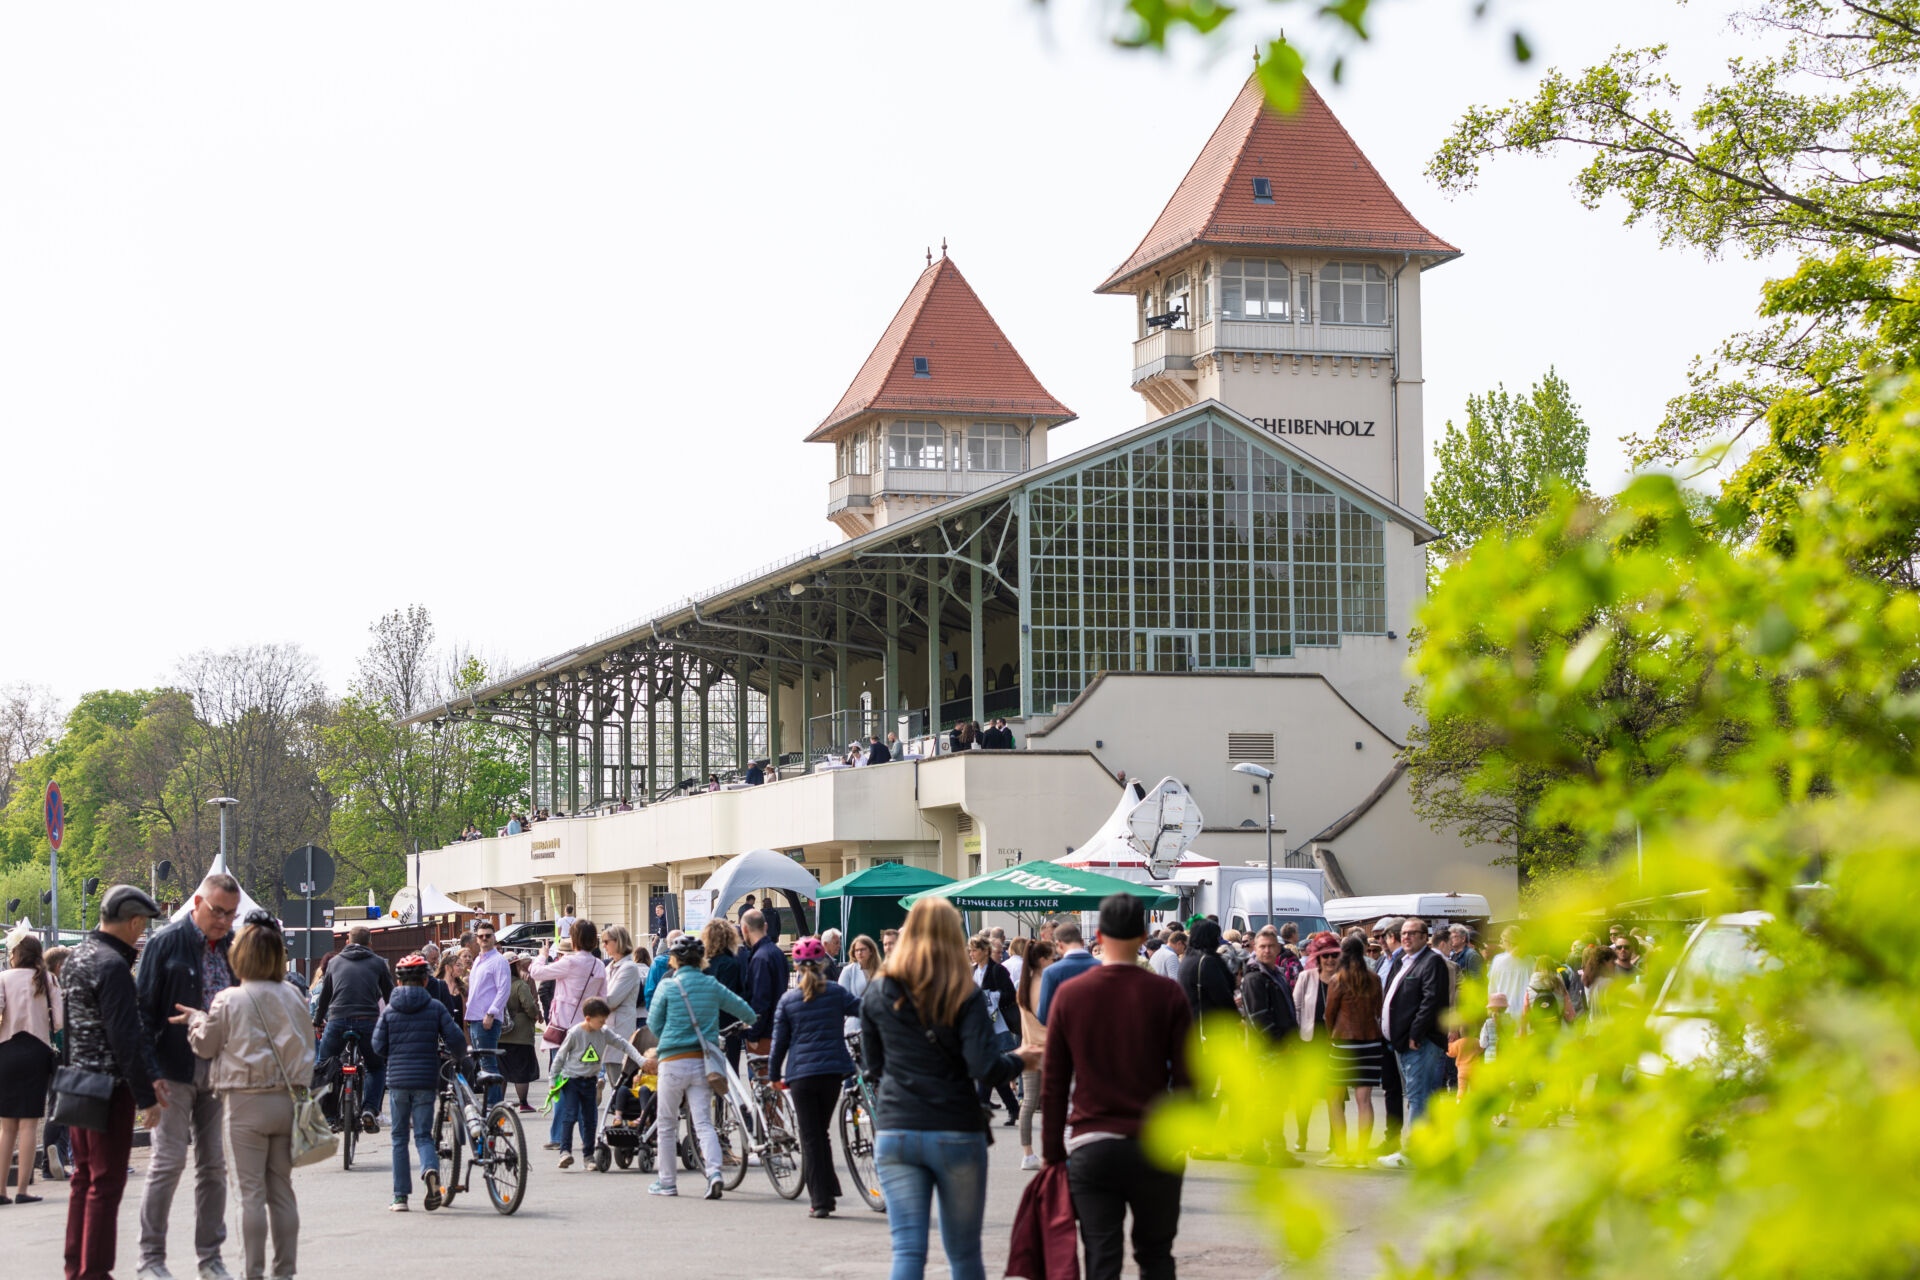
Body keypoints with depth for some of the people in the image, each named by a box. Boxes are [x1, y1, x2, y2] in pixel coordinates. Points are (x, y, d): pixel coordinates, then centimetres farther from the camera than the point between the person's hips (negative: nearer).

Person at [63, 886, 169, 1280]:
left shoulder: (76, 958, 12)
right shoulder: (113, 967, -18)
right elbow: (124, 1037, -20)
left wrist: (150, 1074, 6)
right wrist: (145, 1096, -16)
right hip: (109, 1086, -9)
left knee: (83, 1176, 16)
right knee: (106, 1183, -4)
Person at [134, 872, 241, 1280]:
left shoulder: (235, 946, 8)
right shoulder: (166, 943, -5)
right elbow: (144, 1009, -6)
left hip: (221, 1073, 5)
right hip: (175, 1070, -4)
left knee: (215, 1165, 7)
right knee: (169, 1161, -5)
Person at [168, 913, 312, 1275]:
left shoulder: (228, 1001, -8)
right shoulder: (293, 997, 3)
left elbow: (205, 1046, 4)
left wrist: (195, 1018, 20)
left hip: (247, 1103, -4)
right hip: (286, 1099, 4)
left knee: (252, 1193, 0)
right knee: (282, 1190, 10)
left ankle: (254, 1272, 0)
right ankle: (285, 1269, 12)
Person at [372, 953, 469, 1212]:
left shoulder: (389, 1010, 2)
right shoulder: (435, 1007, -1)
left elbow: (378, 1046, 1)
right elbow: (455, 1039, -5)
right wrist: (460, 1060, 15)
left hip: (397, 1080, 1)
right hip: (426, 1080, -1)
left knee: (399, 1137, 11)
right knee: (423, 1135, 4)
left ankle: (400, 1197, 10)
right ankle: (430, 1169, -28)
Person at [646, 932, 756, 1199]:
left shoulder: (668, 986, -5)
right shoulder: (711, 985, 5)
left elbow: (653, 1024, 2)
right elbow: (742, 1008, 14)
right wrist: (753, 1021, 37)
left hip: (674, 1061, -3)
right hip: (703, 1061, 3)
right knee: (704, 1123, 2)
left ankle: (667, 1182, 15)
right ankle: (714, 1172, -19)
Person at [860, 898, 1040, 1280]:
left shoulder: (877, 994, 4)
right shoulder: (966, 996, -5)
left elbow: (873, 1065, 12)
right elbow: (983, 1067, -14)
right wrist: (1019, 1061, 5)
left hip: (895, 1134, 2)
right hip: (956, 1132, -2)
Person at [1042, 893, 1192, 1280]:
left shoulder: (1069, 995, 0)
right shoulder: (1166, 994, -3)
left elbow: (1053, 1084, 4)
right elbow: (1186, 1077, -1)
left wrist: (1053, 1153, 10)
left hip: (1091, 1147, 0)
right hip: (1155, 1147, 0)